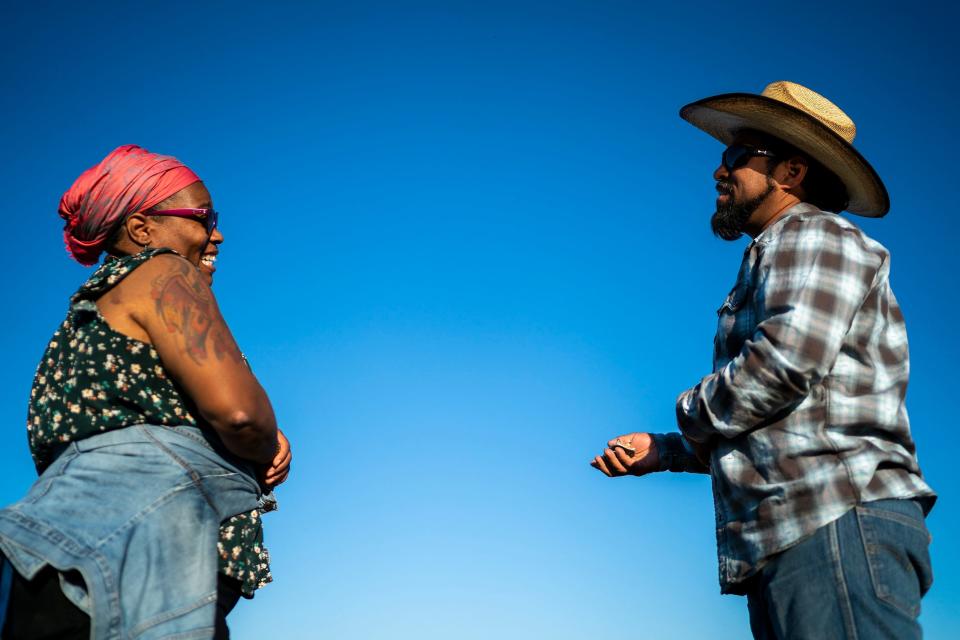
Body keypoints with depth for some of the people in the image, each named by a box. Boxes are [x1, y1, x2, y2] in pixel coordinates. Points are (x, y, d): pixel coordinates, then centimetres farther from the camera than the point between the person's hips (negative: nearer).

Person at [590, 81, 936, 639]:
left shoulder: (814, 235, -1)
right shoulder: (774, 259, 29)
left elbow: (789, 359, -20)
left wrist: (696, 414, -3)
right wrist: (665, 451, 22)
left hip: (838, 522, -10)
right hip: (783, 547, 10)